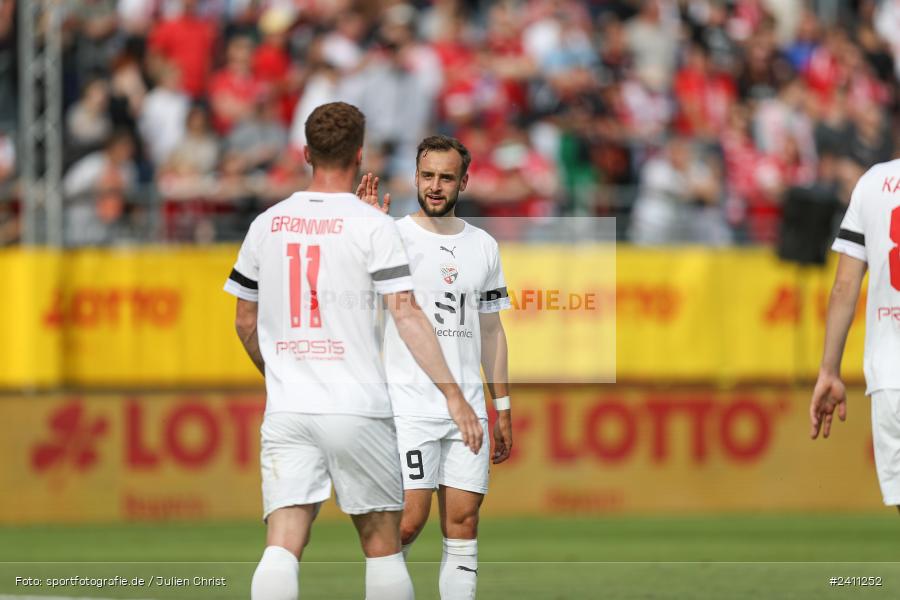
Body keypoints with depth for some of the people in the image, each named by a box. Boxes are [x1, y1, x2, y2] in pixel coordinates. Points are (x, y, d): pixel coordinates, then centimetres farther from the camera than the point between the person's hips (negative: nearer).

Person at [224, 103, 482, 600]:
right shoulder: (372, 226, -4)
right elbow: (406, 315, -11)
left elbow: (245, 322, 17)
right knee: (382, 542, 10)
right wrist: (453, 394, -10)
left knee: (282, 545, -6)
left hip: (286, 410, 3)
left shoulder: (266, 224, 8)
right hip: (358, 407, -3)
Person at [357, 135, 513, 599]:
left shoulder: (483, 246, 12)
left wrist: (503, 408, 15)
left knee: (463, 526, 2)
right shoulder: (394, 236, -3)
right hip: (409, 407, -4)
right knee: (408, 522, -11)